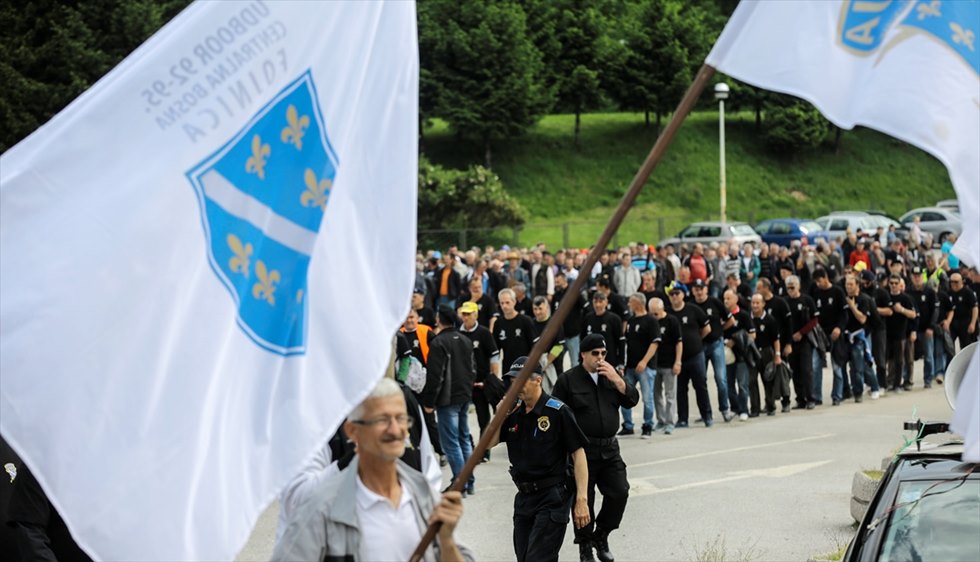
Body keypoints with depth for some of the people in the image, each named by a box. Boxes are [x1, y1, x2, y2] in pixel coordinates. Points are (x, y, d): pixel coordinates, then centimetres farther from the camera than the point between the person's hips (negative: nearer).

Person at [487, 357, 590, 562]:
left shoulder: (558, 412, -12)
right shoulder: (514, 411, 6)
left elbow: (578, 454, -13)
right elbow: (490, 443, 11)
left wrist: (582, 500, -19)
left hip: (552, 497, -7)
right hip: (524, 497, 7)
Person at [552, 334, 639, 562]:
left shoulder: (611, 374, 10)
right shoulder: (568, 380, -5)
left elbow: (632, 400, 3)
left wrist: (616, 379, -11)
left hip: (609, 447, 4)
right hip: (582, 449, -4)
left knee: (619, 492, -3)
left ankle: (601, 535, 17)